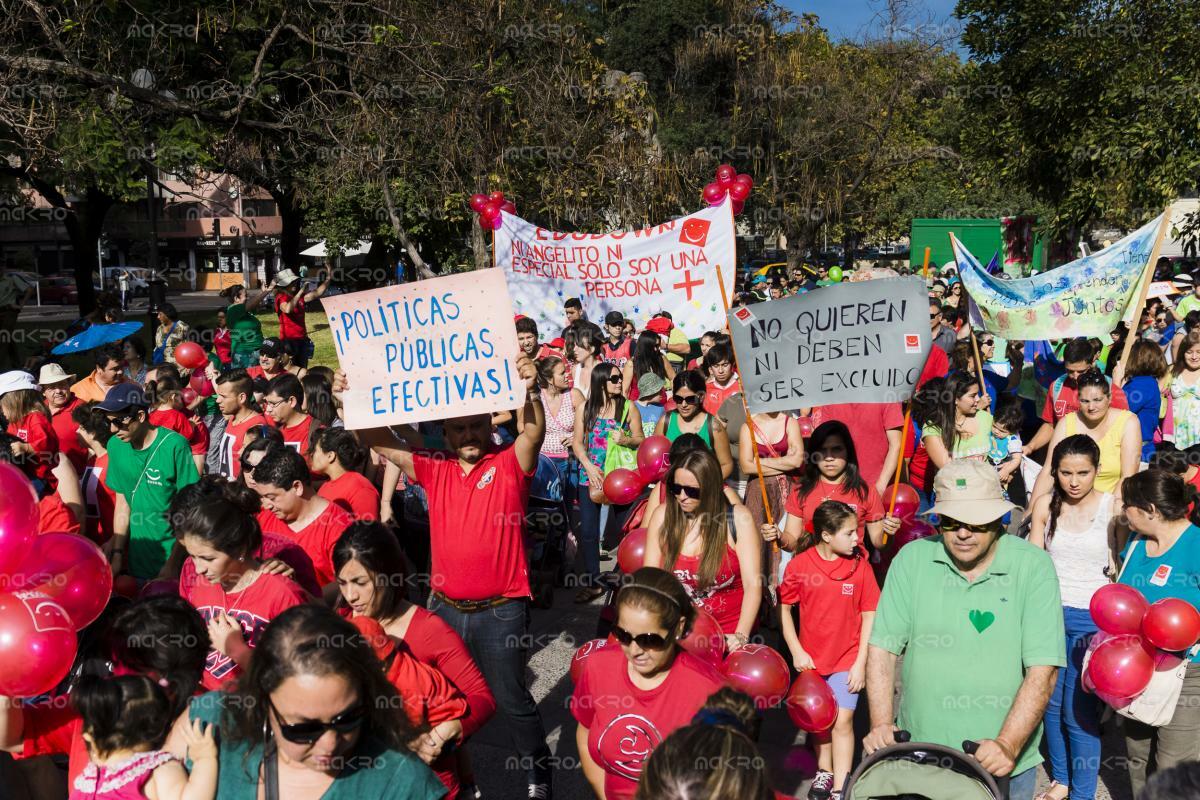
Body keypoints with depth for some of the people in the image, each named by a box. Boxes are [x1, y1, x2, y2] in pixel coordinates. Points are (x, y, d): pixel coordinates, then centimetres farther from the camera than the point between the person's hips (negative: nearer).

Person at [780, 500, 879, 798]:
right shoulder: (799, 564, -11)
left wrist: (861, 662, -8)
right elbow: (785, 608, 0)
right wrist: (796, 652, -5)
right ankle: (824, 771, 37)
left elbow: (869, 614, -6)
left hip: (847, 658, -1)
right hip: (811, 659, 2)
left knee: (842, 721, -6)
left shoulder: (860, 565, -10)